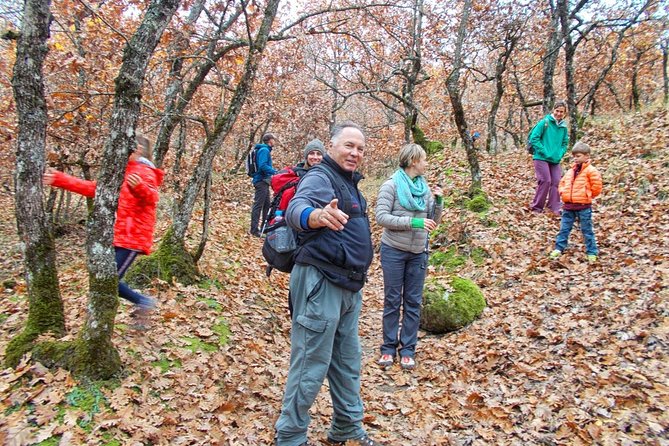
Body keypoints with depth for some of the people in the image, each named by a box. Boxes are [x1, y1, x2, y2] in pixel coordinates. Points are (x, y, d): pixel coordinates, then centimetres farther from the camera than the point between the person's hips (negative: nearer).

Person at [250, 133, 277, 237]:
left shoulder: (265, 150, 18)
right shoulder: (264, 150, -13)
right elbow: (263, 166, -23)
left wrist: (273, 171, 11)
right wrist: (275, 172, -19)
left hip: (264, 181, 10)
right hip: (261, 181, -10)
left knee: (266, 204, 16)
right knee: (258, 205, -9)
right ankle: (254, 229, -7)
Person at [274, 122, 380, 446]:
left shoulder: (349, 182, 17)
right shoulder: (320, 177, -12)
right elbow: (296, 208, -33)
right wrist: (317, 215, -55)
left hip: (348, 287, 10)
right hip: (321, 284, -9)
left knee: (348, 363, 18)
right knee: (311, 367, -2)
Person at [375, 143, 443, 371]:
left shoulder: (425, 187, 6)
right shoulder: (391, 185, -9)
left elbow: (433, 222, 11)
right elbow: (381, 217, -17)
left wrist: (438, 202, -6)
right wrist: (413, 222, -23)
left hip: (418, 253, 5)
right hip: (393, 251, -4)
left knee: (413, 302, 8)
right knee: (392, 300, 6)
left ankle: (408, 349, 19)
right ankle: (389, 347, 18)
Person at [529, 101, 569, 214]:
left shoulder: (563, 127, 10)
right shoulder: (544, 122, -6)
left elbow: (564, 143, 17)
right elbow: (534, 138, -11)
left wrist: (560, 154, -1)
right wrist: (544, 152, -14)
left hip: (555, 160, 6)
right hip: (541, 158, -5)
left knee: (556, 182, 1)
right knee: (545, 181, -10)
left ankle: (554, 207, 11)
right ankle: (536, 207, 3)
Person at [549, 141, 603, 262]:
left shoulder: (590, 170, -9)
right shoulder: (571, 171, 12)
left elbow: (596, 186, -11)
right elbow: (562, 183, 23)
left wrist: (588, 195, -3)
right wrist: (563, 192, 6)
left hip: (583, 206, -6)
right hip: (569, 205, 6)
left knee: (587, 230, 3)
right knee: (564, 228, 10)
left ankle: (592, 252, 12)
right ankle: (559, 248, 17)